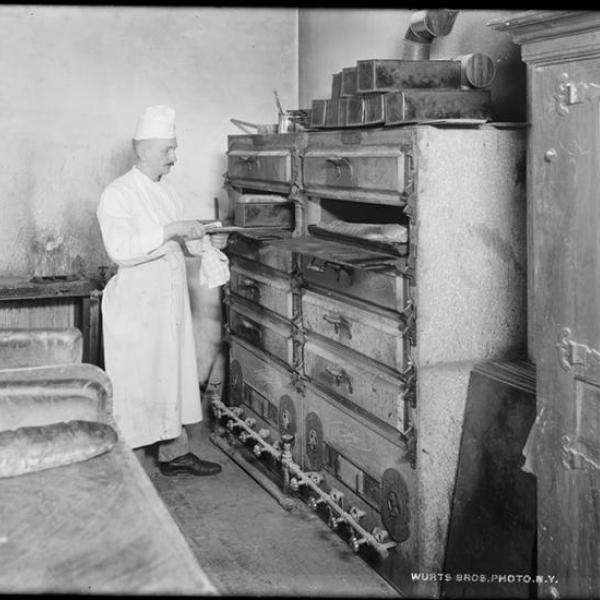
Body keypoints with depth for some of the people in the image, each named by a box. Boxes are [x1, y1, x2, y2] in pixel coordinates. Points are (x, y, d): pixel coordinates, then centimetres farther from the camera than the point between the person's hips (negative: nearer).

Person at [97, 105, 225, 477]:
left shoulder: (167, 191, 13)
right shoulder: (117, 195, -12)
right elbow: (120, 249, -25)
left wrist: (198, 241, 4)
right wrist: (169, 231, -27)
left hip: (171, 303, 8)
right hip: (136, 306, -8)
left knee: (175, 378, 13)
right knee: (138, 386, -1)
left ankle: (174, 452, 24)